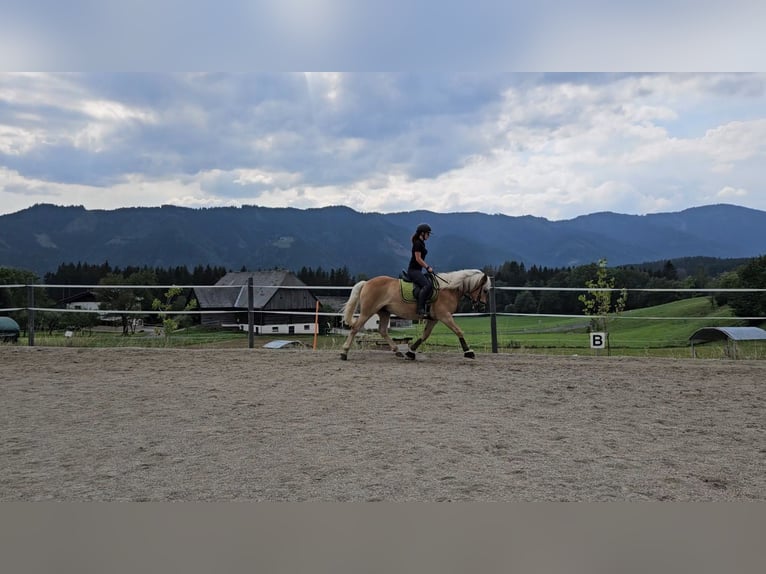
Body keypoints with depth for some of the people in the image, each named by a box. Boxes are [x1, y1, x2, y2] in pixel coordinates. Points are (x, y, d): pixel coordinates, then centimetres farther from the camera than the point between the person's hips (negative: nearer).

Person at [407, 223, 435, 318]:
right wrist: (428, 267, -11)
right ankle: (420, 309, -30)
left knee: (432, 283, 3)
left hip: (418, 271, 11)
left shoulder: (421, 243, 18)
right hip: (413, 270, -11)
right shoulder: (417, 243, -12)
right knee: (427, 285, -28)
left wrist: (428, 267, 15)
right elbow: (418, 259, -17)